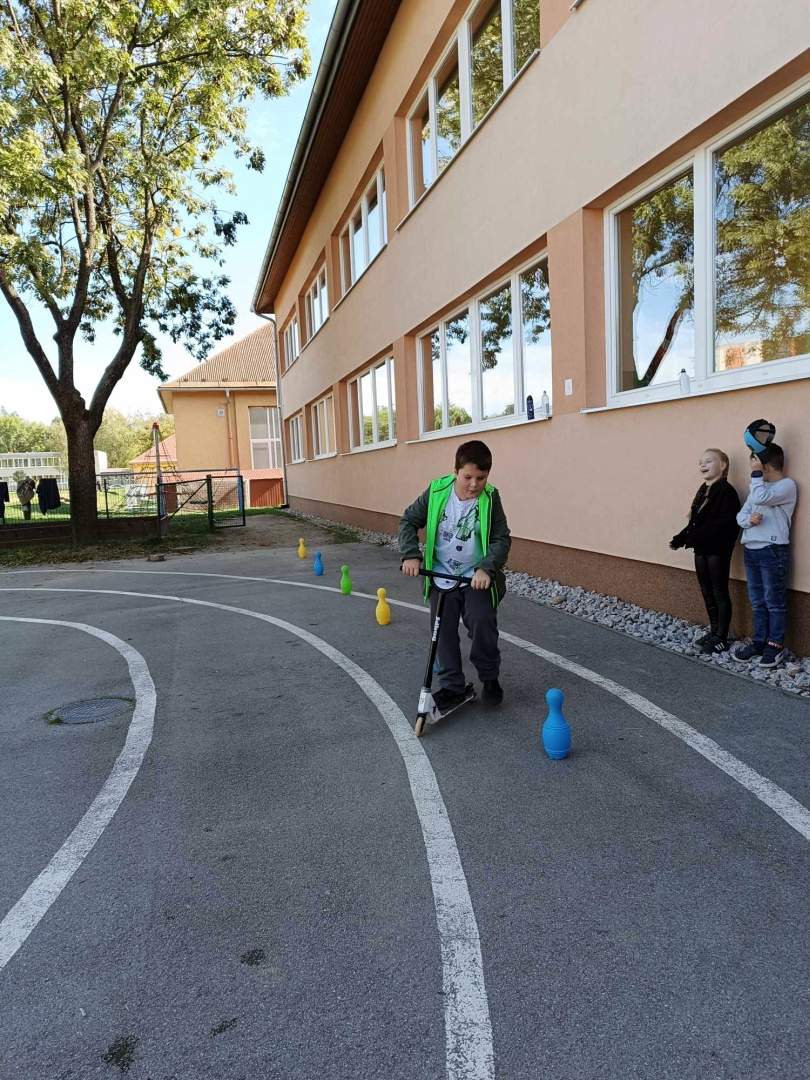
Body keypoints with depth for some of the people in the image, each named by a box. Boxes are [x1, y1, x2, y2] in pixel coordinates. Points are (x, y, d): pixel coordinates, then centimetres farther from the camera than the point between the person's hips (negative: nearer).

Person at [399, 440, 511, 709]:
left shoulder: (490, 500, -11)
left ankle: (490, 678, 10)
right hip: (441, 577, 2)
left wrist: (486, 569, -26)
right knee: (444, 632, 2)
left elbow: (502, 540, -11)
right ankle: (451, 687, 17)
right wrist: (411, 555, -13)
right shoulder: (436, 492, -9)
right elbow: (408, 521, 0)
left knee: (482, 624, -14)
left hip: (477, 578, -1)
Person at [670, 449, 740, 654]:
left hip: (718, 551, -9)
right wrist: (681, 538, 3)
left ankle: (722, 638, 8)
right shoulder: (703, 490, 13)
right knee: (707, 592, 15)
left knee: (720, 593, 0)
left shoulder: (726, 490, -14)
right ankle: (713, 631, 28)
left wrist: (694, 538, -27)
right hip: (701, 550, 9)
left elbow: (724, 523, -23)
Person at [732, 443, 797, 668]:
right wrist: (749, 519, -11)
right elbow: (741, 514, 12)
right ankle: (759, 642, 19)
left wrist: (756, 473, -11)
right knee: (758, 602, 12)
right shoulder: (760, 486, 18)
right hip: (751, 550, 8)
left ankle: (775, 646, 7)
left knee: (774, 602, 0)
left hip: (772, 551, -8)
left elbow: (761, 498, -23)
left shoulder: (787, 485, -6)